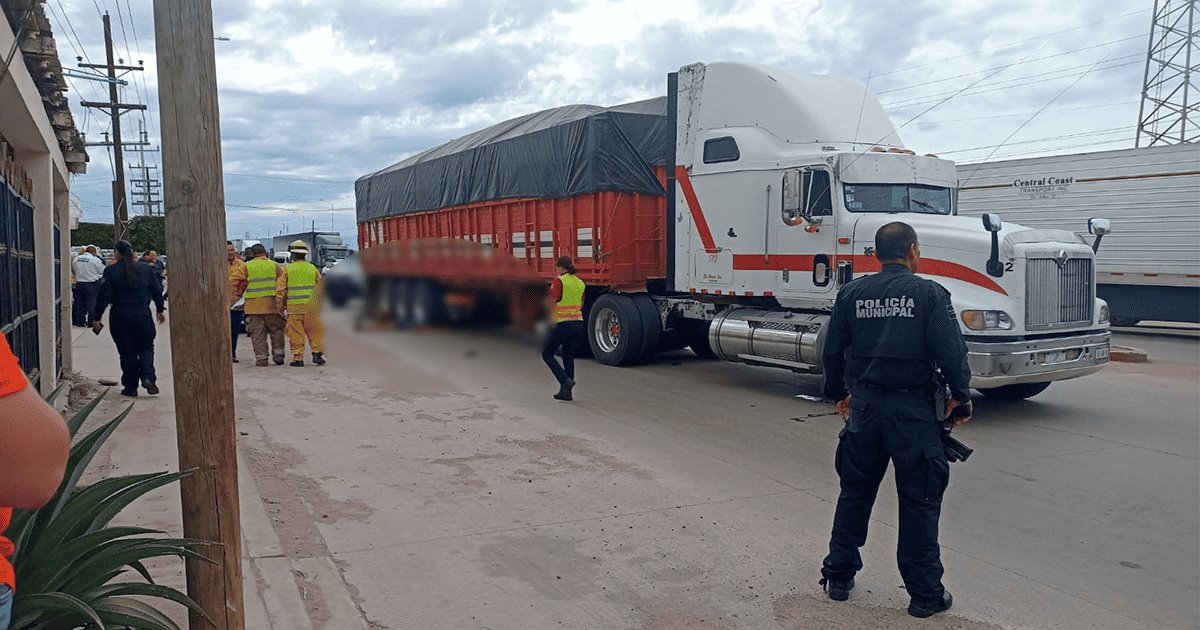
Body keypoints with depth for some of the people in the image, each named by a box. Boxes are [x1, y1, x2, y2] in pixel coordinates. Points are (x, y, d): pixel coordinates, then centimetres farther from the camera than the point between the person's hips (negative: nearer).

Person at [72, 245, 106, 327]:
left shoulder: (76, 258, 5)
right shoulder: (95, 260, -13)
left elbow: (74, 270, 17)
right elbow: (104, 271, -7)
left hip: (79, 283, 5)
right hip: (91, 284, -5)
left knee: (80, 302, 12)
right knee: (91, 303, 0)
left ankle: (79, 321, 17)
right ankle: (91, 322, 1)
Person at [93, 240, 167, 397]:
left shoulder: (111, 272, -6)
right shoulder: (146, 269, 1)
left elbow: (104, 296, -7)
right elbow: (157, 291, 8)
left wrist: (96, 318, 0)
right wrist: (160, 310, 22)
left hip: (120, 318, -1)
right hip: (143, 316, 1)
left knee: (127, 352, 7)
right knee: (146, 348, 11)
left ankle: (131, 387, 11)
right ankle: (148, 377, -11)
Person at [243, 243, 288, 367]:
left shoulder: (247, 267, 2)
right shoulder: (274, 266, 4)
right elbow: (282, 284, -3)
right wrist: (282, 302, -4)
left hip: (253, 305, -1)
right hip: (271, 304, 1)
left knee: (257, 333, 5)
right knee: (276, 331, 13)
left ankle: (261, 358, 4)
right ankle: (278, 355, 13)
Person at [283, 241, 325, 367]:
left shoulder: (287, 269, 1)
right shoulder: (313, 268, 6)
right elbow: (320, 289, 9)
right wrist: (320, 304, 19)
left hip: (294, 306, -1)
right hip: (311, 306, 1)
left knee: (296, 333, 3)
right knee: (314, 331, 9)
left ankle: (298, 358, 4)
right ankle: (317, 353, 3)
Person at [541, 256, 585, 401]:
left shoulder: (559, 281, -11)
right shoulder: (580, 283, 10)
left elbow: (551, 304, -16)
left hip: (562, 324, -7)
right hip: (578, 324, 7)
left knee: (547, 354, 9)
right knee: (569, 357, 15)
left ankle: (565, 380, -7)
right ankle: (566, 392, 17)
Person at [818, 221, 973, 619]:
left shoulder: (852, 293, 5)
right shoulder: (929, 294, -7)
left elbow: (832, 352, 9)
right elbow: (951, 351, -11)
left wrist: (839, 394, 23)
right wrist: (961, 394, 5)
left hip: (864, 404, 4)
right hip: (912, 407, -4)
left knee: (855, 492, 16)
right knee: (920, 500, 6)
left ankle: (839, 577, 24)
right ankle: (925, 593, 14)